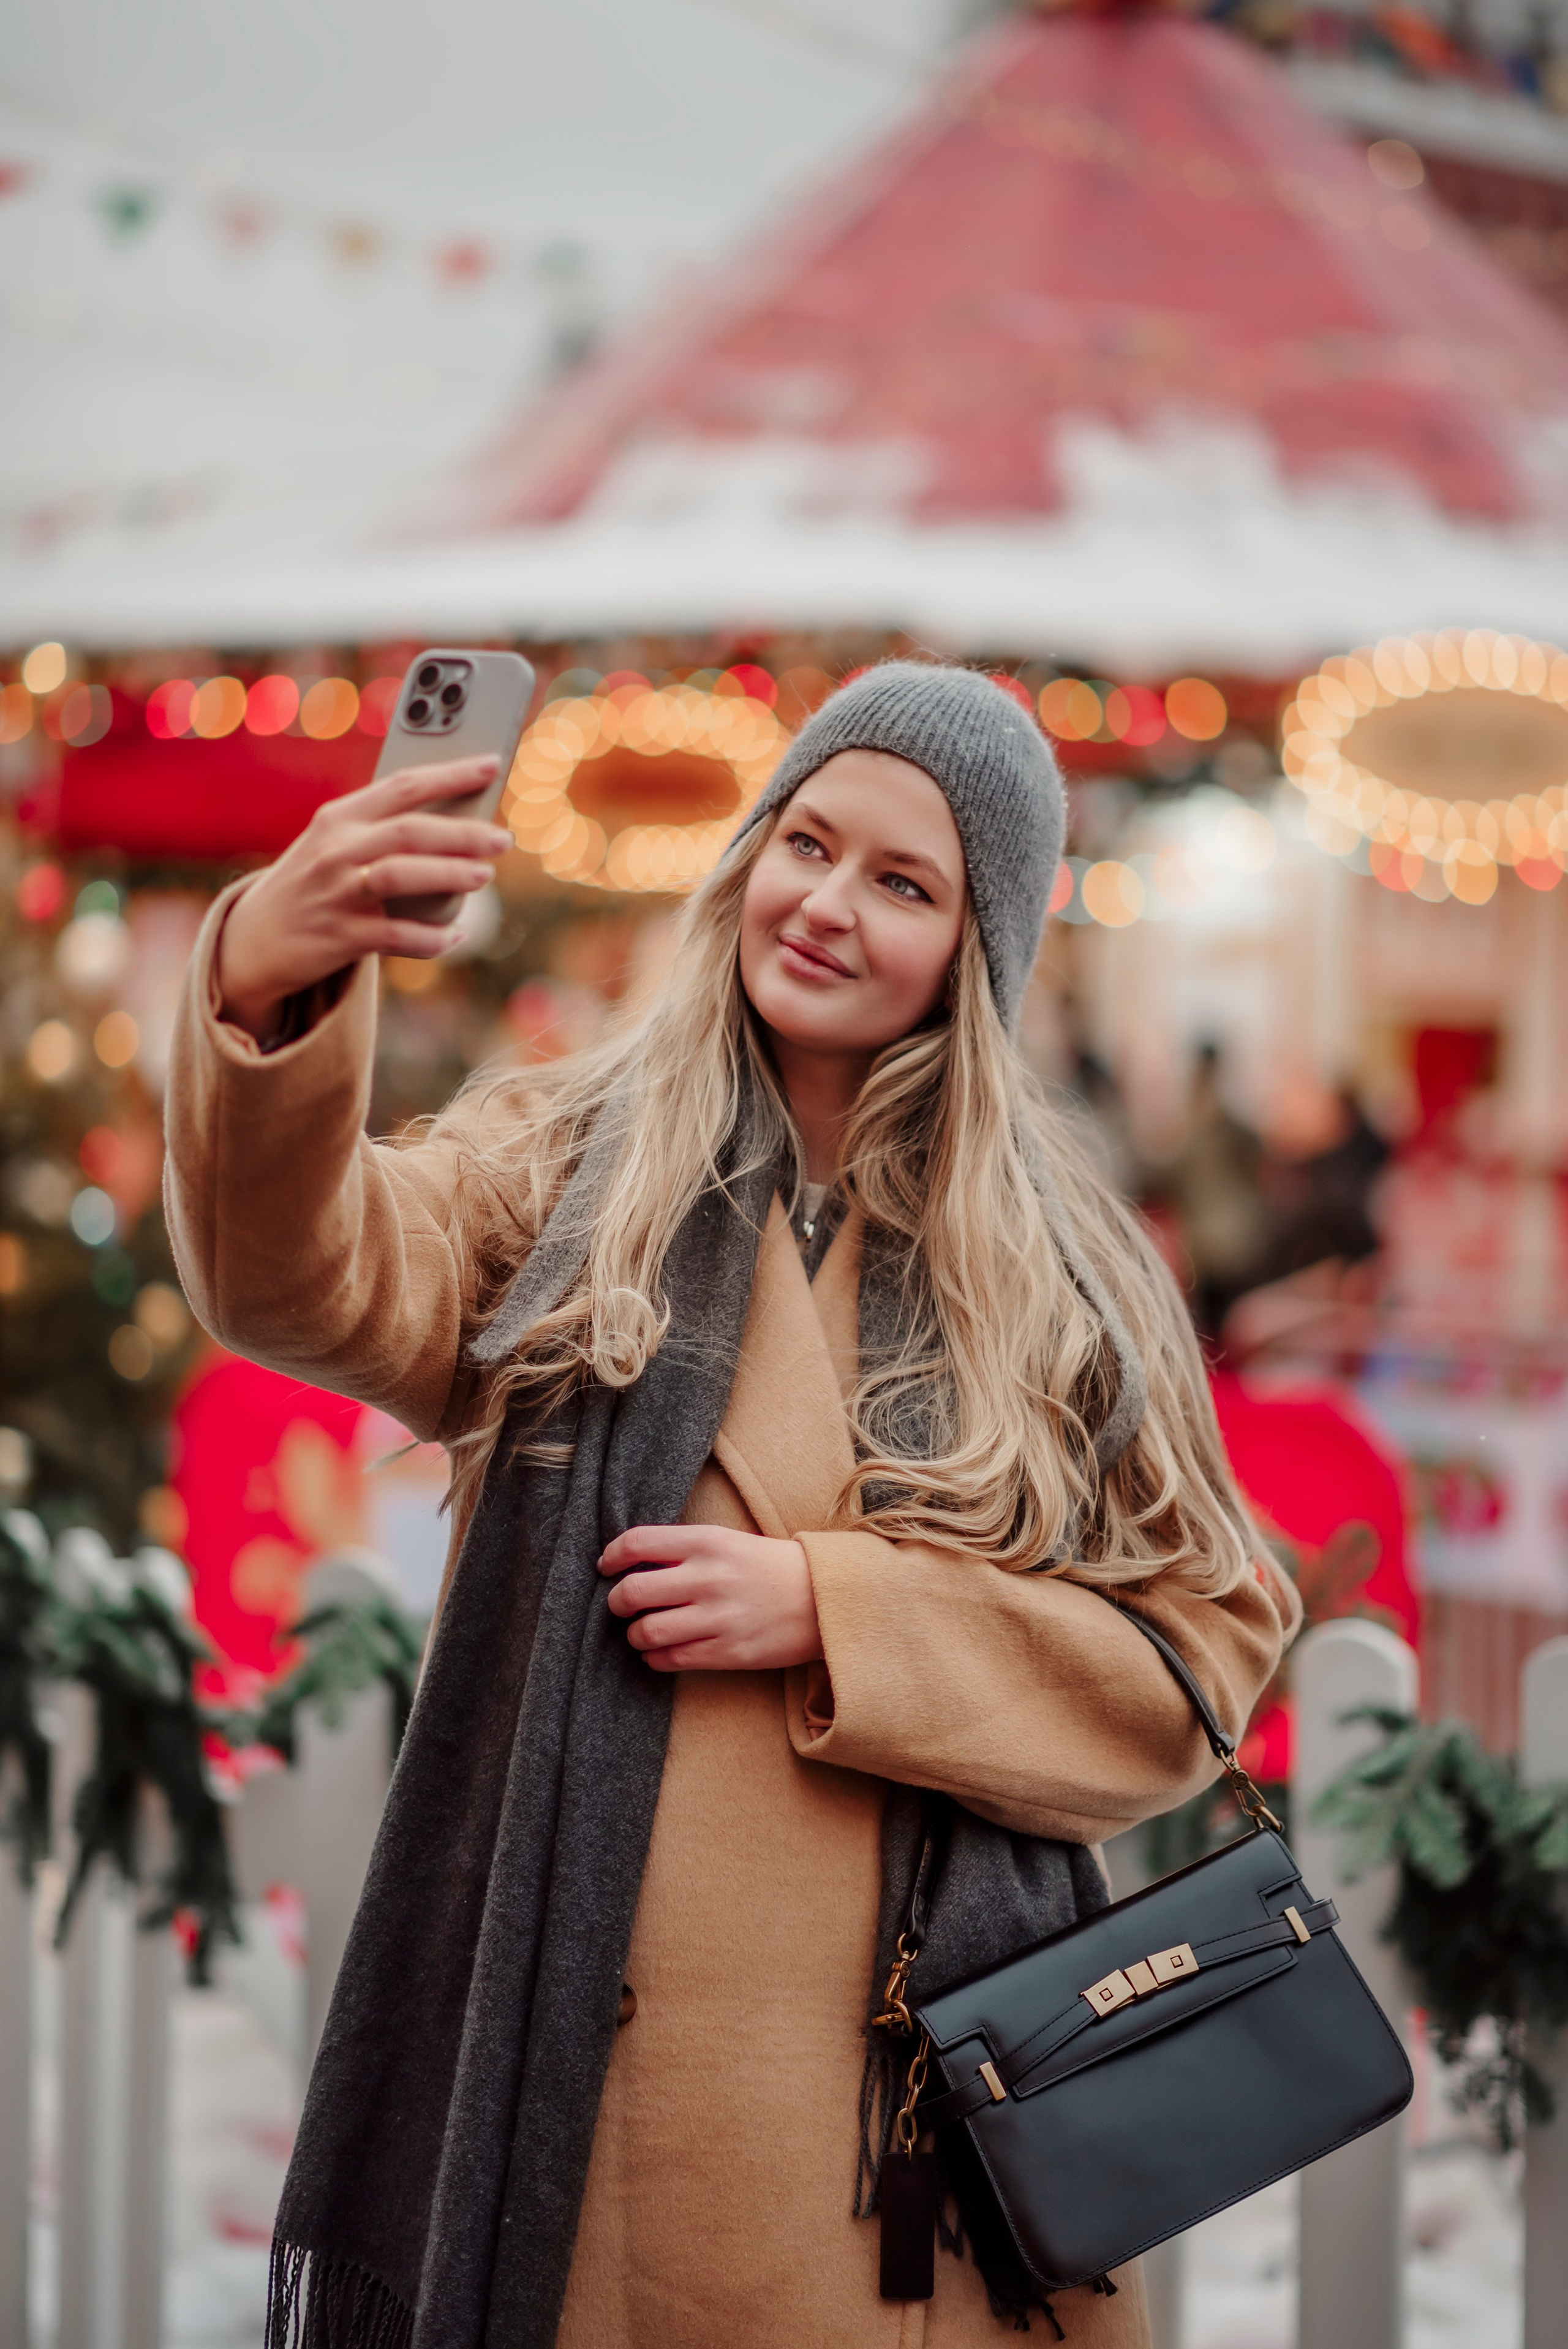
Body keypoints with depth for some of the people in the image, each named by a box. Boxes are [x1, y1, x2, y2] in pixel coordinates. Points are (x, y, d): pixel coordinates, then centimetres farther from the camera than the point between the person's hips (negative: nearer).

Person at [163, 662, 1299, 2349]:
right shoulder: (559, 1174, 6)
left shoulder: (1070, 1288, 8)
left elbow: (1203, 1656, 5)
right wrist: (265, 988, -36)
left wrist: (833, 1613, -9)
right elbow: (316, 1282, -15)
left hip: (924, 2076, 1)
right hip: (569, 2066, 0)